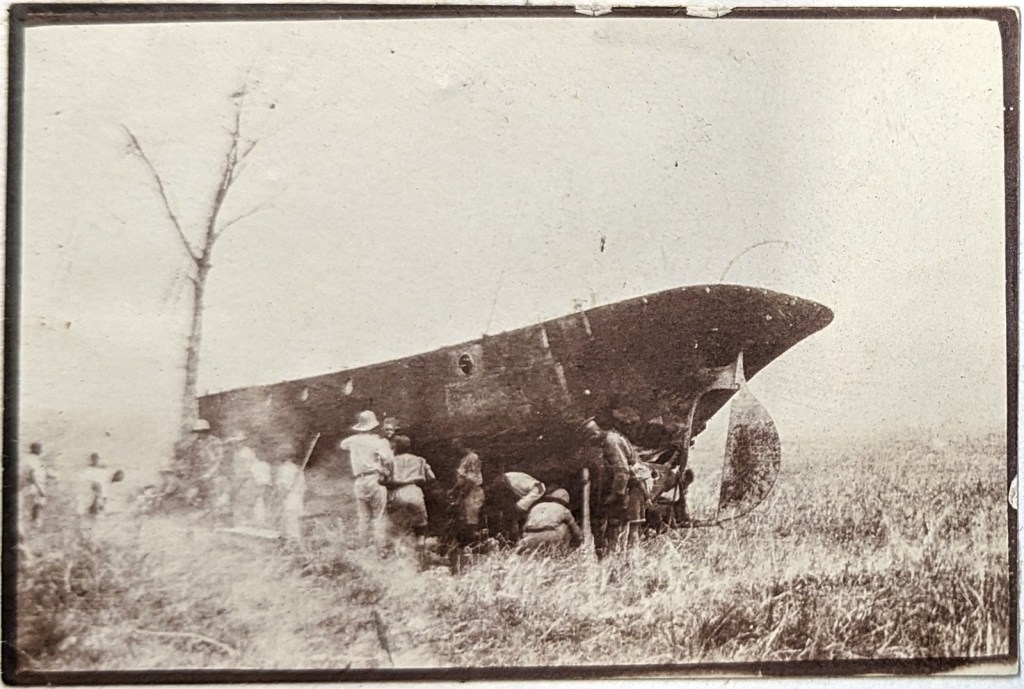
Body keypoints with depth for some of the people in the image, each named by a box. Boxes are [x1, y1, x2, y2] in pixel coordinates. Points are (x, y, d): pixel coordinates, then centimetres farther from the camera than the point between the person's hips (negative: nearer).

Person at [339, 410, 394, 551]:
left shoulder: (353, 440, 9)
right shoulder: (378, 441, -6)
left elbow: (342, 445, 32)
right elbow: (388, 459, -21)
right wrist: (387, 472, -1)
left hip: (359, 482, 4)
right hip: (375, 480, -4)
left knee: (363, 516, 15)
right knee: (378, 517, 3)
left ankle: (362, 546, 16)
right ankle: (379, 548, 0)